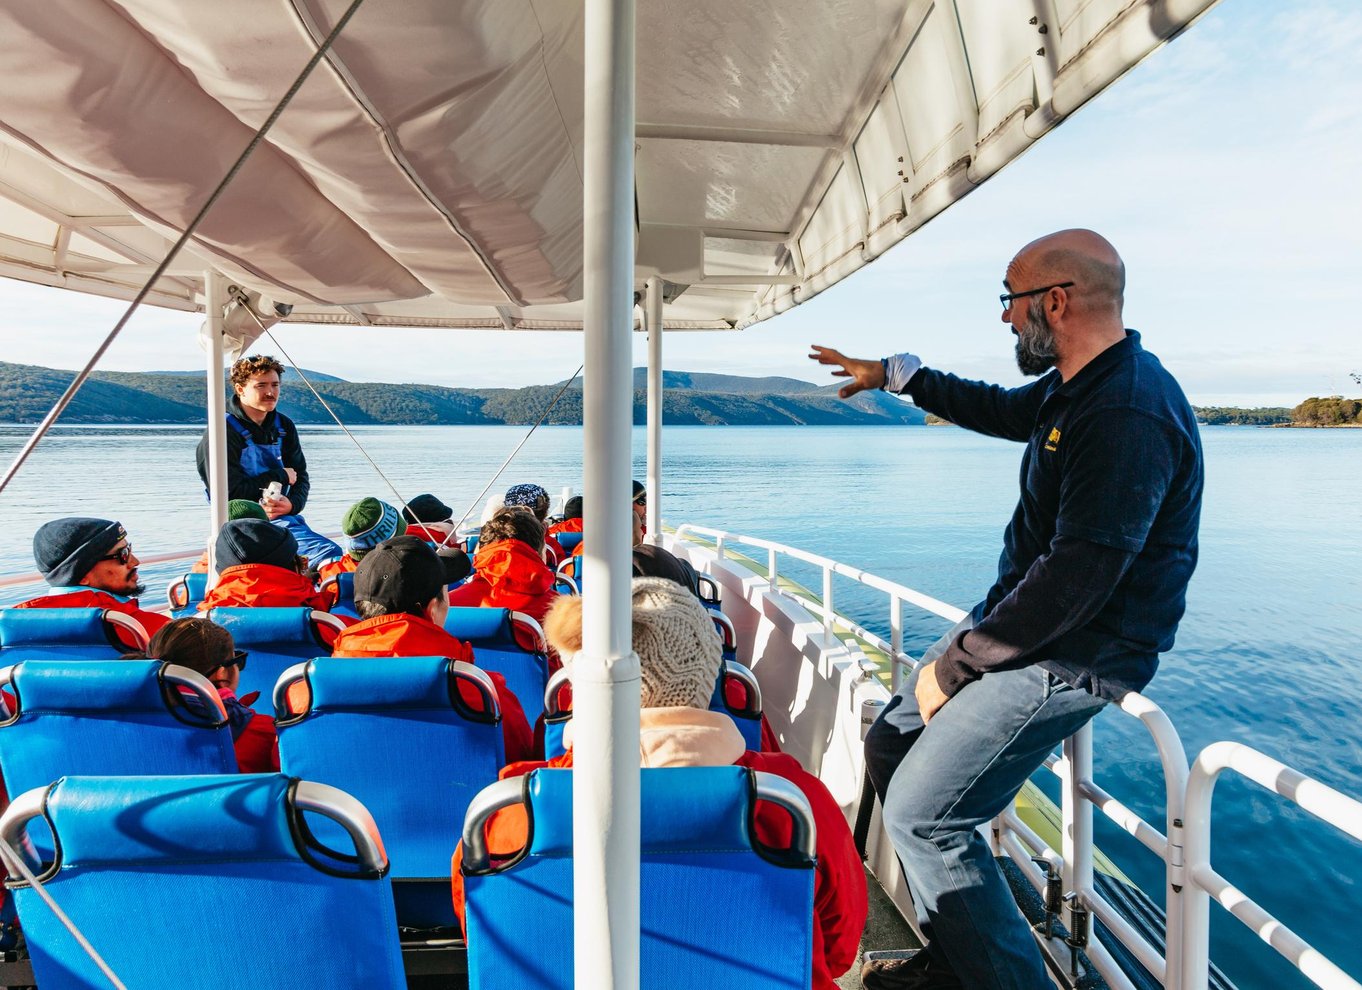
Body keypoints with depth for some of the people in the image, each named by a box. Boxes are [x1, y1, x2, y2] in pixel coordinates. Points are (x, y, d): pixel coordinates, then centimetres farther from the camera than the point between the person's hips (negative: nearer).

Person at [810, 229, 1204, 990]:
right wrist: (894, 375, 35)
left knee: (922, 815, -8)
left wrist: (953, 665, -19)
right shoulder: (1074, 386, 7)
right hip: (1018, 619, 10)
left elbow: (1076, 582, -29)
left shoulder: (1127, 415, -25)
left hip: (1070, 657, -10)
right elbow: (1001, 409, 29)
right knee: (891, 746, 15)